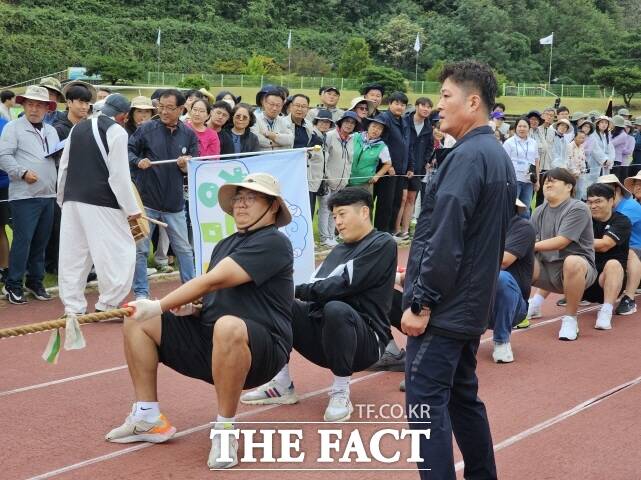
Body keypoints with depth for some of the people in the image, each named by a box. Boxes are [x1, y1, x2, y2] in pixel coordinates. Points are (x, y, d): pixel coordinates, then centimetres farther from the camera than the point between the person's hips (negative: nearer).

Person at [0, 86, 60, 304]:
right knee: (22, 240, -8)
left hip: (48, 195, 6)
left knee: (41, 242, 10)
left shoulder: (51, 131, 18)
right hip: (24, 196, -6)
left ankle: (35, 282, 22)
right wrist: (22, 173, -20)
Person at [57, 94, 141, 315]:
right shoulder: (117, 132, -7)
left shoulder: (78, 128, 13)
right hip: (102, 204, -7)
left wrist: (62, 198, 26)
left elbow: (64, 166, 16)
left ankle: (73, 308, 14)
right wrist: (132, 208, -7)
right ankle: (107, 304, 1)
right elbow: (119, 175, -12)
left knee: (73, 254, 11)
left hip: (72, 200, 7)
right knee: (119, 251, 2)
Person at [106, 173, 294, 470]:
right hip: (210, 344, 9)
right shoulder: (224, 246, 18)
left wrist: (159, 306, -18)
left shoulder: (273, 242, -10)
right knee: (136, 322, 3)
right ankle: (148, 419, 5)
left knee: (228, 327, -42)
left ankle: (224, 431, -24)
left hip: (260, 351, -8)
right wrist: (190, 309, 1)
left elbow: (213, 281, -19)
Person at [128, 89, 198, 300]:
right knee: (140, 249, 4)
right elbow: (128, 151, -2)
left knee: (184, 249, 11)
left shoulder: (189, 135, 3)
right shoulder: (146, 129, -4)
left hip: (174, 203, 2)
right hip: (146, 200, -2)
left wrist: (185, 165, -16)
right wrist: (138, 161, -22)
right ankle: (141, 293, 14)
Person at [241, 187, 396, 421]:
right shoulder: (339, 250, 19)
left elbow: (344, 285, -17)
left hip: (364, 340, -7)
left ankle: (340, 393, -22)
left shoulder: (382, 244, -4)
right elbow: (317, 289, 7)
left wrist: (296, 291, -15)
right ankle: (282, 385, -2)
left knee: (336, 309, -38)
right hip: (322, 330, 7)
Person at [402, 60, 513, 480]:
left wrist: (421, 302, -18)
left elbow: (445, 238, -23)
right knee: (463, 397, 18)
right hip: (471, 304, 10)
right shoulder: (499, 156, 14)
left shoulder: (468, 155, -17)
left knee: (427, 405, -5)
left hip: (444, 308, -10)